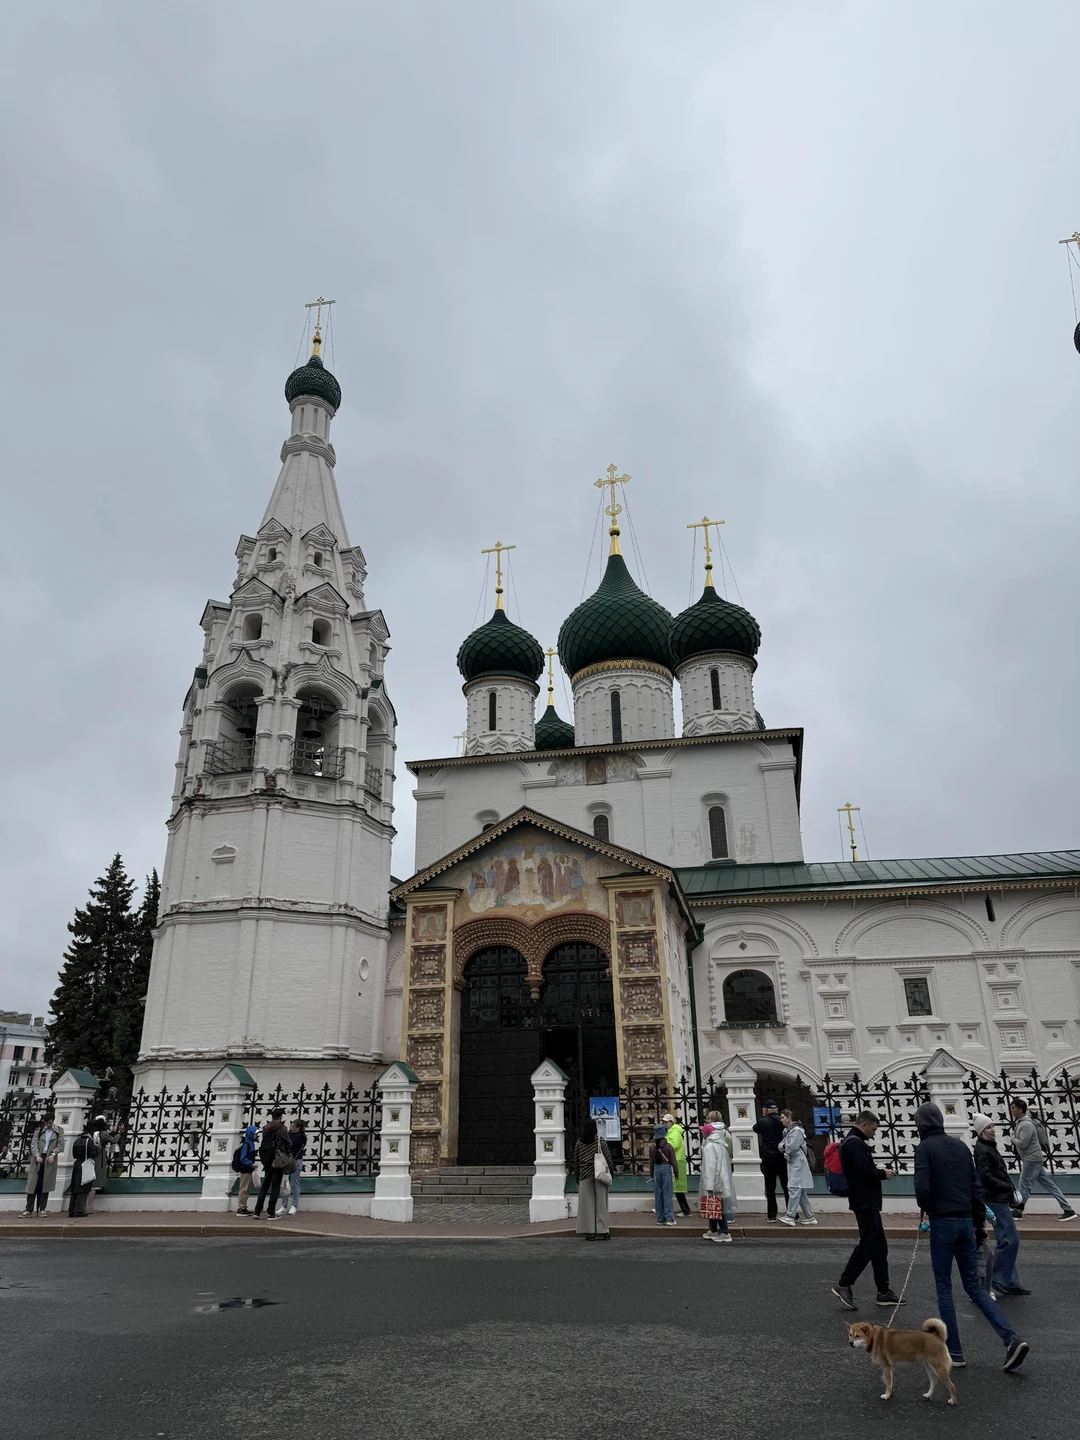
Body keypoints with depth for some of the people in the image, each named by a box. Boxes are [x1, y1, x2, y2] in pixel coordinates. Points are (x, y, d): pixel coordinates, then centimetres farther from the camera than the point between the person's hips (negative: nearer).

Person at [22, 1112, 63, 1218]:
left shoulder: (59, 1131, 6)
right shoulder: (39, 1130, 8)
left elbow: (60, 1145, 2)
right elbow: (33, 1144, 1)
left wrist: (53, 1154, -15)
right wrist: (37, 1155, -14)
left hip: (49, 1160, -1)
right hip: (37, 1159, 1)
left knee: (45, 1185, -1)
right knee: (33, 1184, -2)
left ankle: (42, 1209, 4)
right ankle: (29, 1209, 3)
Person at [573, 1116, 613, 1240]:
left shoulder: (579, 1143, 0)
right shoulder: (601, 1141, -5)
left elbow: (576, 1162, 5)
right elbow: (608, 1159, -3)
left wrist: (577, 1177, 14)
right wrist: (610, 1173, 7)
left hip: (584, 1176, 1)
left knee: (587, 1204, 6)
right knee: (601, 1203, 6)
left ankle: (590, 1231, 5)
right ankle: (603, 1231, 5)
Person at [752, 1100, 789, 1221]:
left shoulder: (763, 1121, -9)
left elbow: (755, 1128, 11)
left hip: (769, 1158, -2)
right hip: (783, 1158, 2)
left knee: (770, 1188, 6)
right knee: (787, 1187, 10)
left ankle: (772, 1215, 6)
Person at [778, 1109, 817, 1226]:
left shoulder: (797, 1130, -11)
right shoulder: (787, 1131, 17)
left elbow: (792, 1147, -19)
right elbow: (782, 1145, 15)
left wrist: (786, 1151, -1)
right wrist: (782, 1146, -7)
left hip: (798, 1163, -10)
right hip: (792, 1164, 10)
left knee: (794, 1189, -13)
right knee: (800, 1192, 11)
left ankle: (790, 1217, -16)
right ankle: (810, 1217, 17)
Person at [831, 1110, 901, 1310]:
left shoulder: (853, 1142, 16)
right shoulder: (855, 1144, -19)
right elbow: (865, 1173, -26)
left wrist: (877, 1170, 5)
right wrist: (883, 1173, -9)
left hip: (866, 1203, 11)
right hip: (865, 1203, -11)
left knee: (879, 1247, 14)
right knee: (867, 1245, -7)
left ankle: (883, 1292, 20)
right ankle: (844, 1285, -2)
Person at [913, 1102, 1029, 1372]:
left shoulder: (925, 1148, -10)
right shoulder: (960, 1145, 9)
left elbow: (922, 1188, -19)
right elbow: (976, 1187, 10)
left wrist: (926, 1208, 3)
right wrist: (980, 1223, 16)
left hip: (942, 1222, -6)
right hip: (966, 1220, 6)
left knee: (944, 1288, 8)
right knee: (973, 1286, 14)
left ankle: (954, 1351, 11)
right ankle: (1011, 1338, 0)